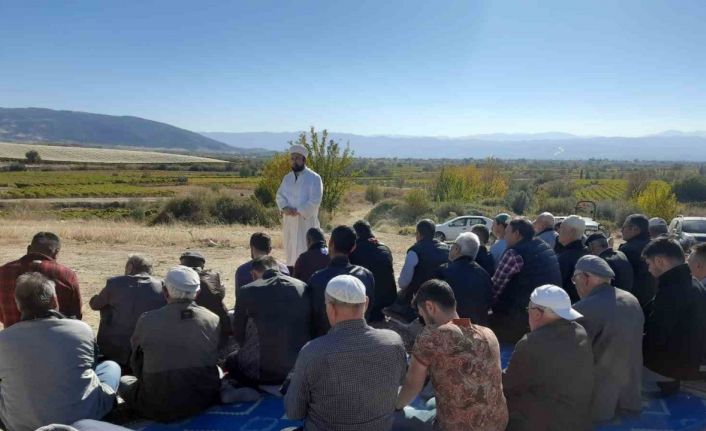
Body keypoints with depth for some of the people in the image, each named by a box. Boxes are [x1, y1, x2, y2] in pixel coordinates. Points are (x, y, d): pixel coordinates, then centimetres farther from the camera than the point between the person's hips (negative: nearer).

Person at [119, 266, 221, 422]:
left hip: (160, 408, -2)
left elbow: (137, 364, 5)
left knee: (124, 381, 24)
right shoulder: (214, 320, -9)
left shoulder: (146, 321, -12)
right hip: (204, 402, 2)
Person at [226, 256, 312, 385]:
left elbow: (238, 333, 6)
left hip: (262, 371, -3)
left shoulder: (247, 291, -6)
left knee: (231, 361, 25)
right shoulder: (303, 287, 0)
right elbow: (311, 328, 9)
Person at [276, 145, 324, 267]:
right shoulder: (287, 178, 13)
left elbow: (315, 200, -14)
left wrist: (298, 211, -20)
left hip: (306, 221, -6)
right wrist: (285, 207, -15)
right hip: (289, 221, 6)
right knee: (290, 252, 12)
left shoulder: (314, 178, -6)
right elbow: (280, 195, 6)